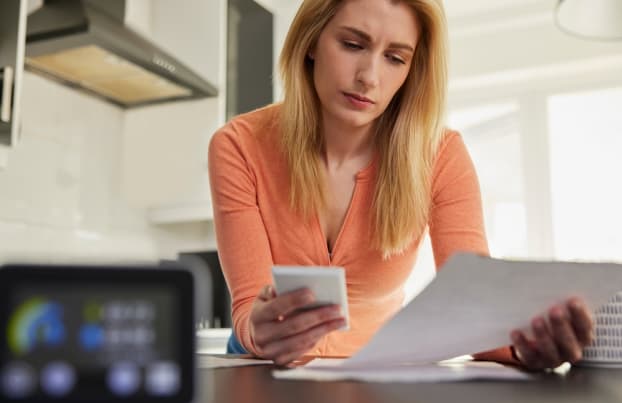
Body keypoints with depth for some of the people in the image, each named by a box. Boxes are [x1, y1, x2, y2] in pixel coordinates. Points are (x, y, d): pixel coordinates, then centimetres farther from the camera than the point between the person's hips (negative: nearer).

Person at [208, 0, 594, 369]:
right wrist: (261, 330, -40)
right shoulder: (239, 147, -15)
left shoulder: (440, 156, -13)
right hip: (271, 367, 0)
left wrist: (524, 338, -41)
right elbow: (250, 307, -19)